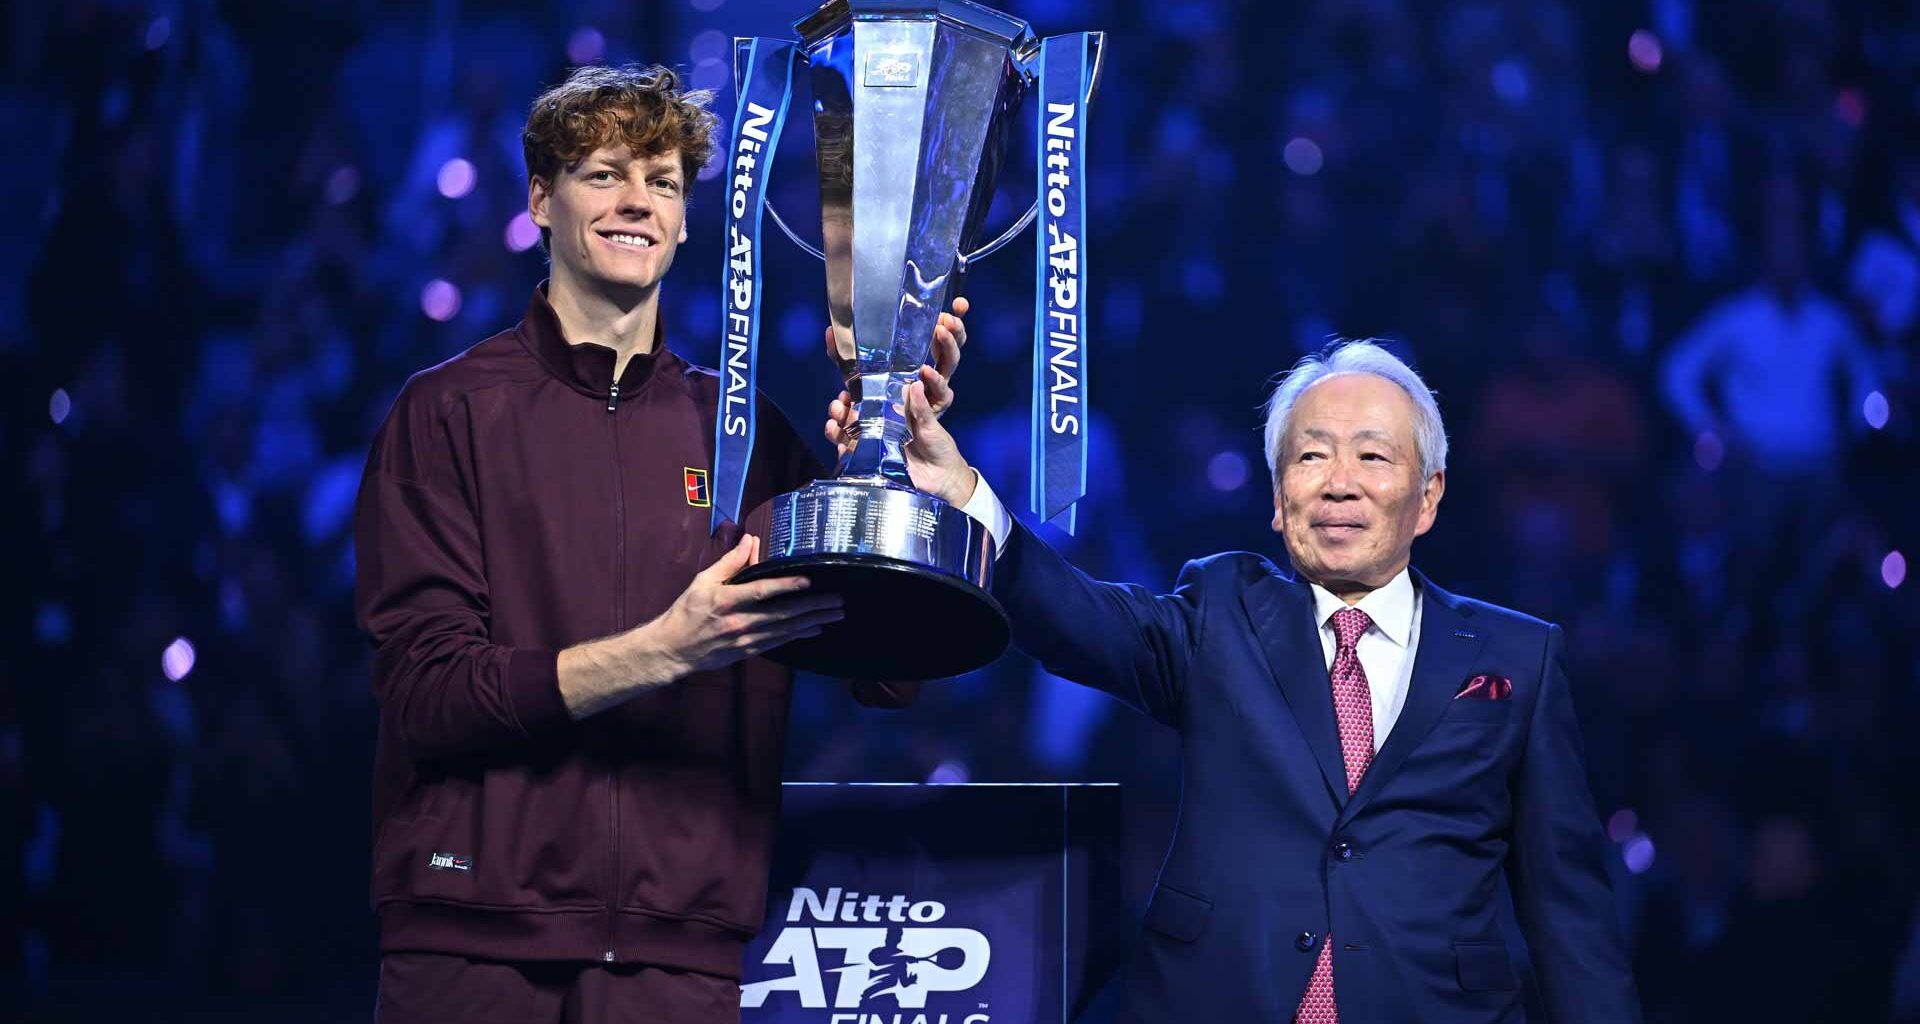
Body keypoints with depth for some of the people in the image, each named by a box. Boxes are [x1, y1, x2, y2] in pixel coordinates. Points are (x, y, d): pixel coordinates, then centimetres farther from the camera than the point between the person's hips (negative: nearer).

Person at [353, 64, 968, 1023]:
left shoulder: (743, 429, 9)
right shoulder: (451, 409, 1)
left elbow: (886, 674, 4)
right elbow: (424, 689, -8)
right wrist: (666, 650, -20)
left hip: (678, 946, 3)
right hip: (476, 936, -2)